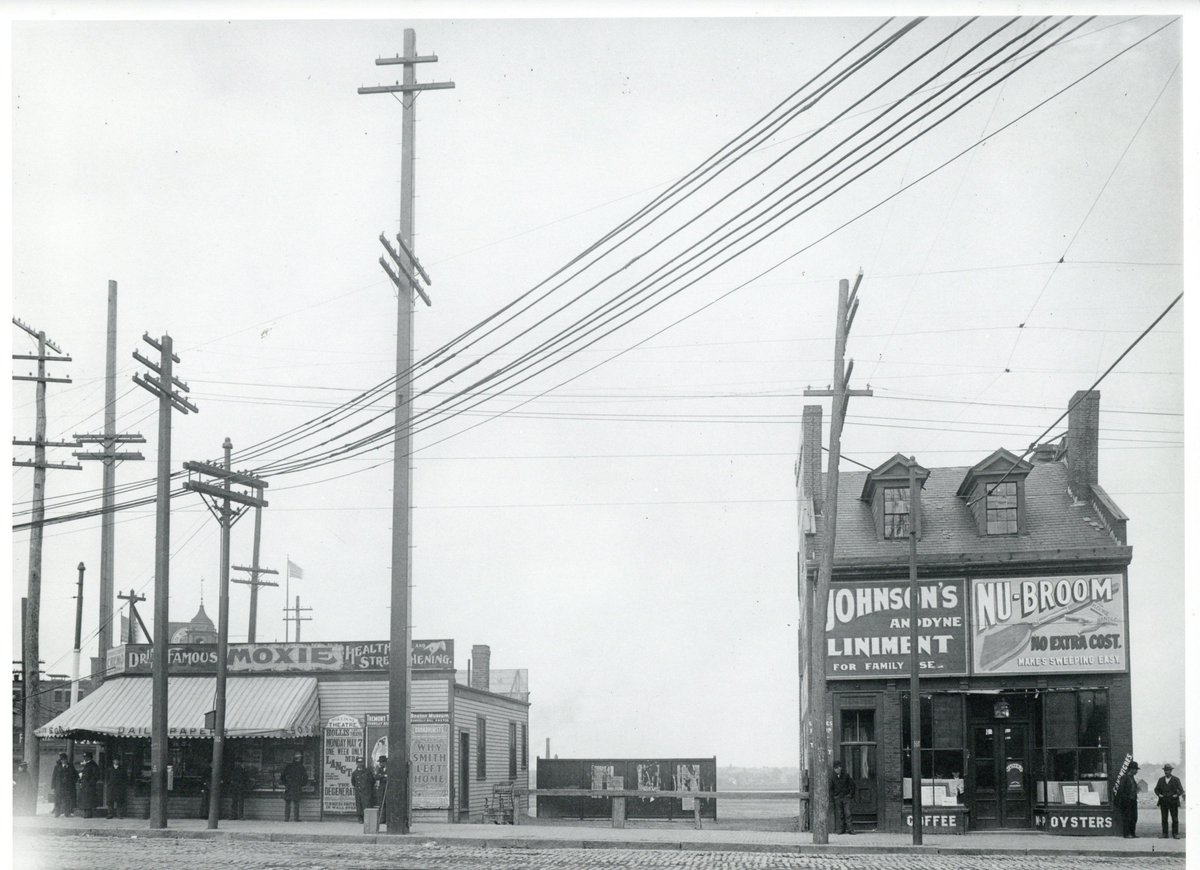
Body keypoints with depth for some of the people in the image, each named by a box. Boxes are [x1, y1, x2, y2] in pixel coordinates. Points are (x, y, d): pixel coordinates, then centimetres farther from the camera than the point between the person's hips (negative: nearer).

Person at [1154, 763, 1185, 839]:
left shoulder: (1176, 779, 3)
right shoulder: (1161, 779, 10)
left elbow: (1181, 790, 2)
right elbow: (1156, 789, 15)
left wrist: (1177, 795, -15)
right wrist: (1159, 794, -3)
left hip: (1173, 802, -2)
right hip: (1163, 802, 2)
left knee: (1175, 819, -3)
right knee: (1164, 819, 1)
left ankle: (1175, 834, 2)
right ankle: (1164, 834, 4)